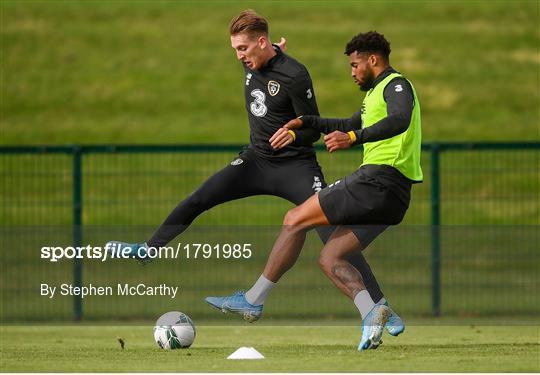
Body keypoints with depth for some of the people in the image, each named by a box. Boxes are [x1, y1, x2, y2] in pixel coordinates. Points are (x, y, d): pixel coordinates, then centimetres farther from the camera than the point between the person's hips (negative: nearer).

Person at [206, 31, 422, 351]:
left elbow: (399, 121, -27)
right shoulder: (377, 92, 27)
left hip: (378, 180, -10)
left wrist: (354, 138, -38)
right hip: (394, 196, 10)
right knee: (330, 258, 5)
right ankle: (372, 313, -18)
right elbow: (349, 126, 41)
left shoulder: (396, 85, -5)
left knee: (295, 219, -4)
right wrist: (304, 123, 36)